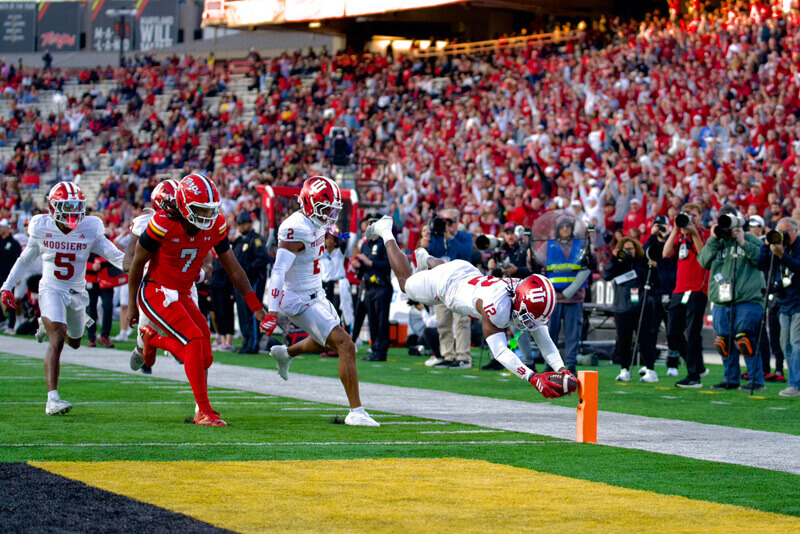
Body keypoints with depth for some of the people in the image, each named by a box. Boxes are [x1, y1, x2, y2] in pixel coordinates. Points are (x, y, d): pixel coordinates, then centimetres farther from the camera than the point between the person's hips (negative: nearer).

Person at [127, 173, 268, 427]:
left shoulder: (215, 226, -6)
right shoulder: (164, 224, -22)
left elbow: (233, 268, 3)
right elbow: (137, 264, -9)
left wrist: (256, 306, -2)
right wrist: (132, 305, 1)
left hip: (182, 295, 6)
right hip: (155, 292, -6)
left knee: (203, 358, -1)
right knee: (194, 339, -22)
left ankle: (153, 339, 26)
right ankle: (204, 411, -14)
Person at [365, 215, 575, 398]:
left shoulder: (528, 299, -30)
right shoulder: (496, 307, -49)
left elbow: (544, 340, -25)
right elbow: (499, 351, -51)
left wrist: (562, 370, -40)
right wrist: (533, 378, -62)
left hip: (467, 273, 4)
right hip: (443, 282, -4)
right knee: (406, 282, 25)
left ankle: (425, 258, 65)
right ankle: (386, 233, 41)